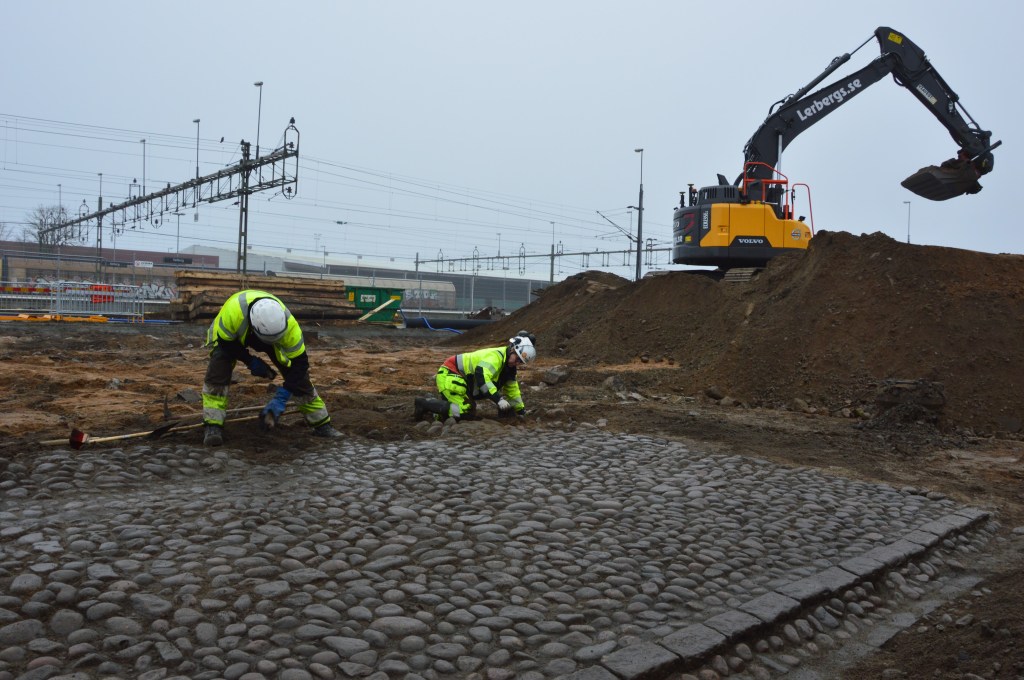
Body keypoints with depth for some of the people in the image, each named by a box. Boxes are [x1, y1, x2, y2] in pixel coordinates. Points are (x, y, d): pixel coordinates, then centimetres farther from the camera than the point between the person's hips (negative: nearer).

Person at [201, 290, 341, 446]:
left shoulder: (289, 324, -40)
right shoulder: (233, 311, -45)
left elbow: (299, 363, -30)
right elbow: (224, 342, -25)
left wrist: (281, 398, -34)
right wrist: (251, 362, -26)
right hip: (229, 335, -1)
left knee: (299, 375, -7)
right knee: (218, 370, -28)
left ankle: (322, 424, 9)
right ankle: (212, 426, -19)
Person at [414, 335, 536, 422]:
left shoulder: (509, 365, 7)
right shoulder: (496, 356, -24)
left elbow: (512, 389, 20)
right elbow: (481, 376, -40)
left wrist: (521, 410, 24)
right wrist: (499, 399, -42)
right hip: (448, 375, -10)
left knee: (470, 408, 17)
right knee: (462, 411, -20)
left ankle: (430, 402, 21)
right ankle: (424, 403, -10)